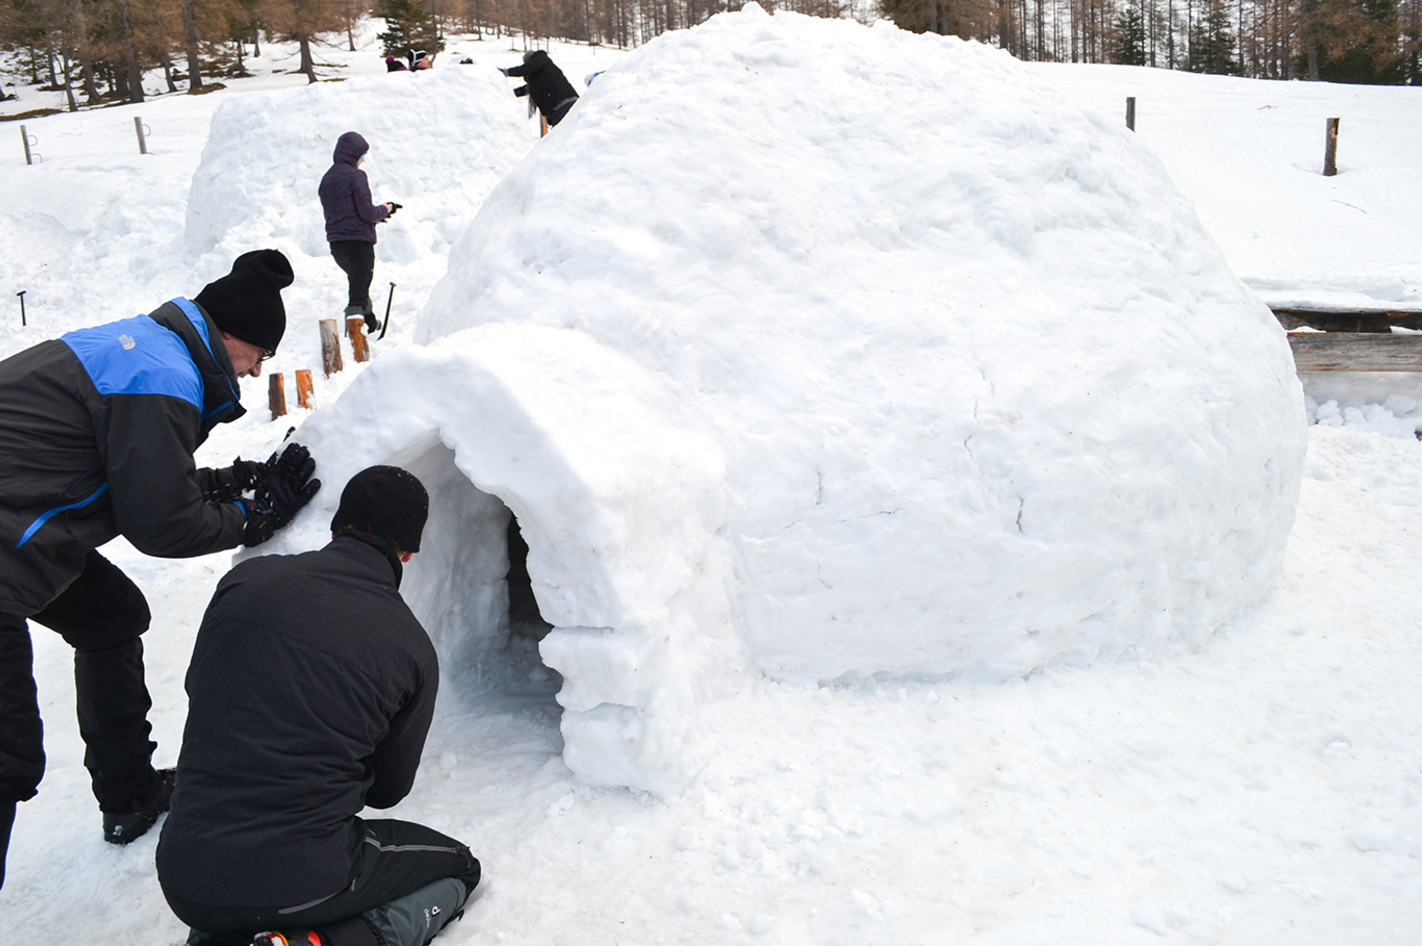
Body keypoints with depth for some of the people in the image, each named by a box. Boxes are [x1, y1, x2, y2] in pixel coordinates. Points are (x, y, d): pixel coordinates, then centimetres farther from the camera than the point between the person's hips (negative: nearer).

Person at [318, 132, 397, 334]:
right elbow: (367, 213, -16)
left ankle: (371, 323, 40)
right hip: (358, 241, -8)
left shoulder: (327, 178, 13)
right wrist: (385, 209, 5)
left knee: (358, 284, 27)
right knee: (359, 289, -5)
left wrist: (374, 216, 19)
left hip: (335, 243, 8)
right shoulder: (355, 175, -12)